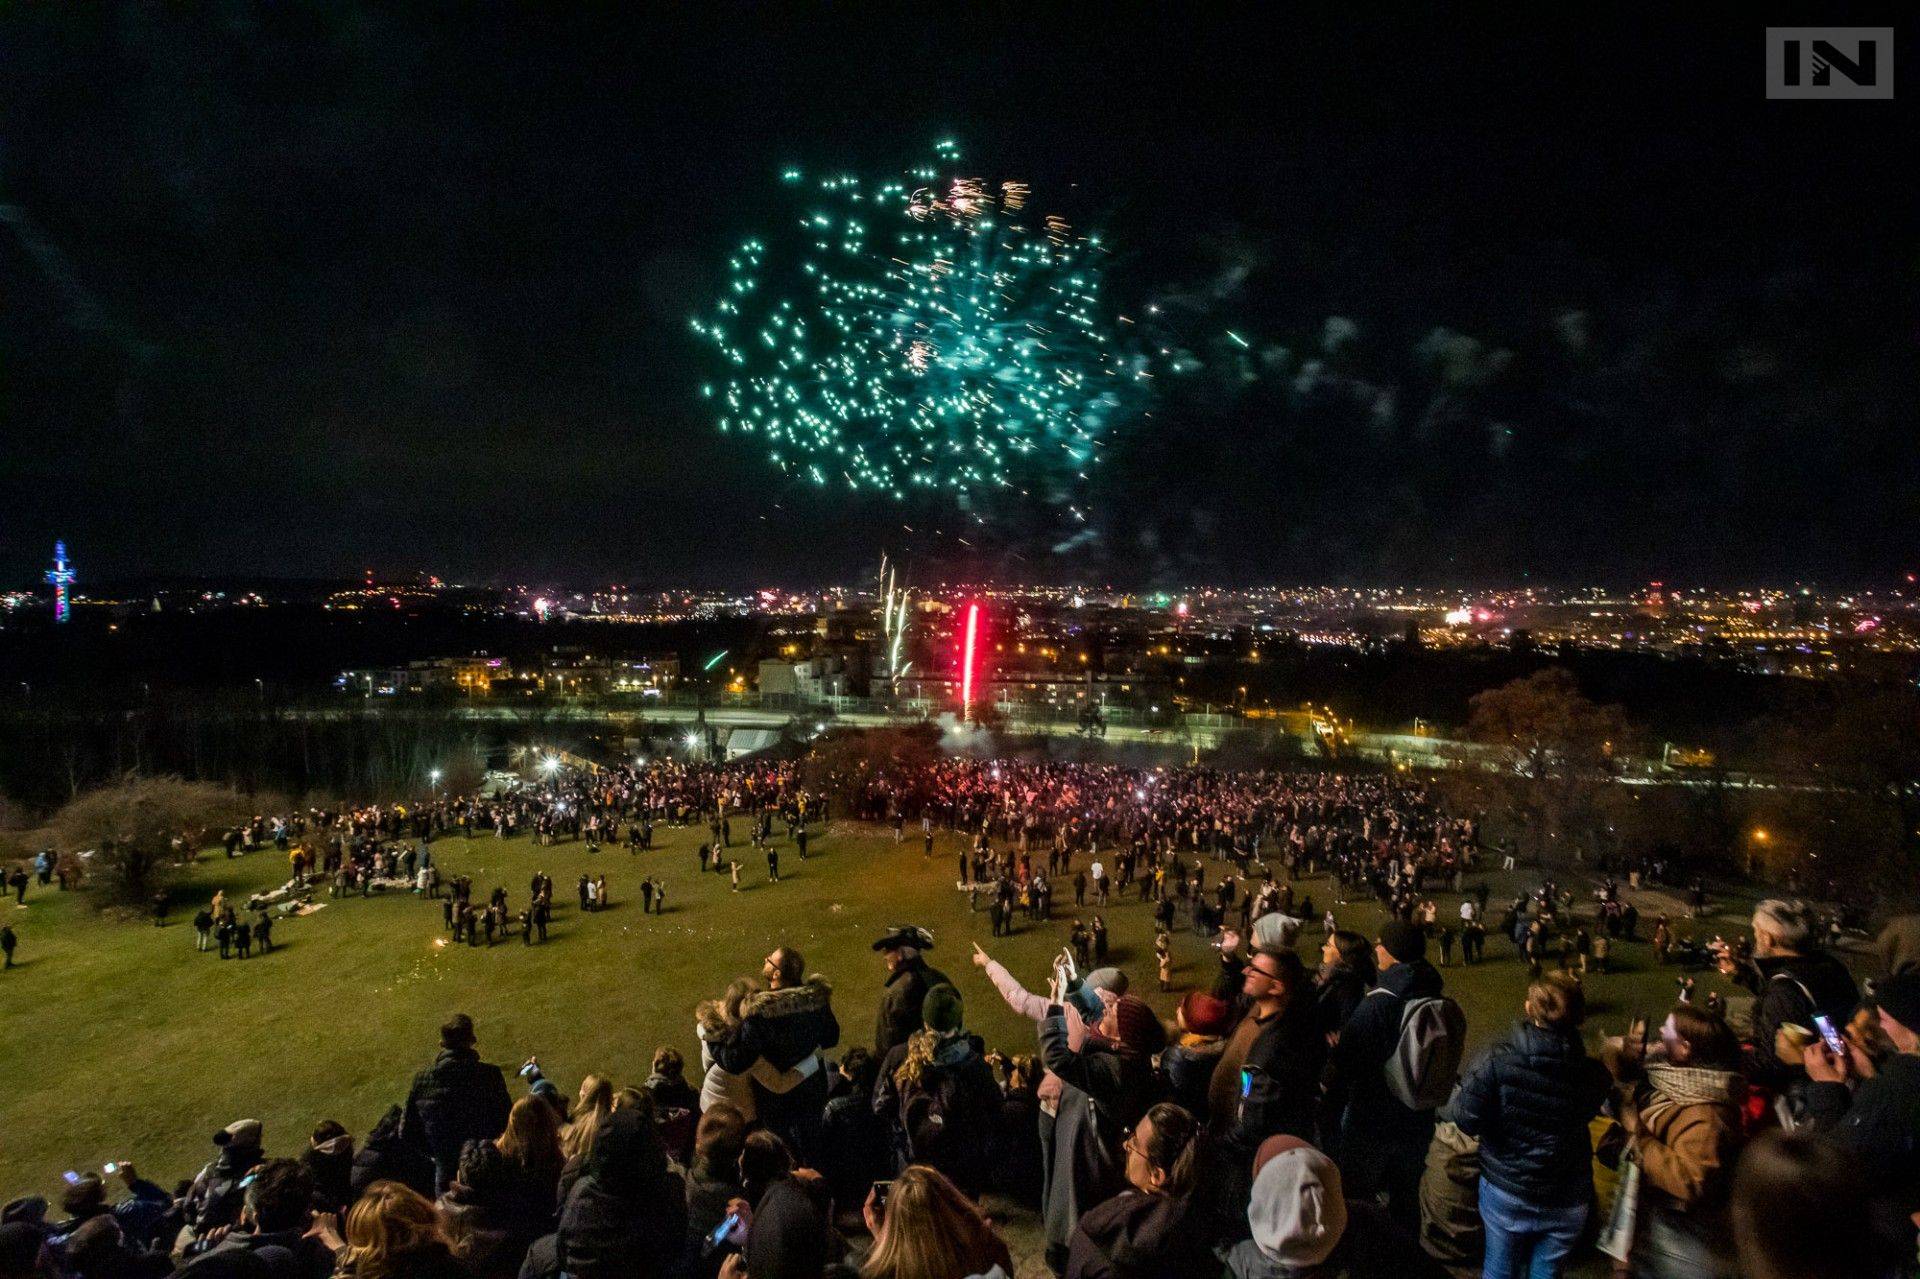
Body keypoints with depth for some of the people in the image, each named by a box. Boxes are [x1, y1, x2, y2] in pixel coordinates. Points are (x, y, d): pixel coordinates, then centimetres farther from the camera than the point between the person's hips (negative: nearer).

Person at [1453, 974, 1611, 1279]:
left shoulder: (1498, 1062, -23)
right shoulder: (1593, 1073, -15)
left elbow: (1467, 1121, -17)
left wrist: (1466, 1085, 0)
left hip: (1505, 1189, -1)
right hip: (1567, 1200, 1)